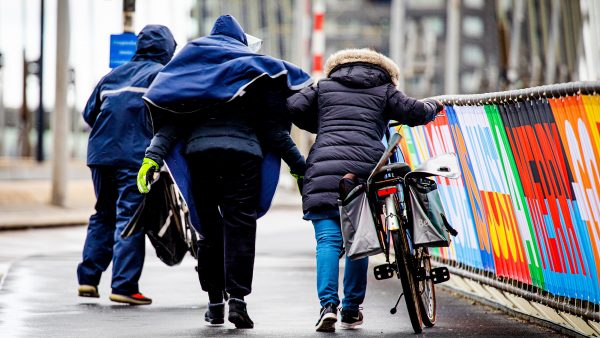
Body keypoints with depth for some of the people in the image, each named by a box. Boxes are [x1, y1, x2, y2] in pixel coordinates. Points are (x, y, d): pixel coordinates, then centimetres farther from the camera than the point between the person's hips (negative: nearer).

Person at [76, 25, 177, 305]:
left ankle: (88, 278, 12)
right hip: (136, 155, -6)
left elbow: (89, 112, 20)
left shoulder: (114, 74, 19)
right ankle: (124, 286, -12)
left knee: (103, 215, 17)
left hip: (100, 153, 6)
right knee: (130, 219, -6)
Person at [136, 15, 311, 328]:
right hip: (243, 152, -2)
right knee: (239, 227, -4)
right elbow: (274, 128, 9)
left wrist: (154, 155, 2)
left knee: (209, 228, 11)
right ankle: (237, 298, -15)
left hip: (198, 150, 2)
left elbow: (171, 120, 8)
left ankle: (215, 301, 13)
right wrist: (297, 164, 12)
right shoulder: (254, 65, 15)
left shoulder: (189, 67, 20)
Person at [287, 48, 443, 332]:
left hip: (324, 167, 0)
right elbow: (416, 113, 13)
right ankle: (351, 310, 13)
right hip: (366, 166, 0)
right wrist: (433, 106, 35)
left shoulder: (324, 87, 23)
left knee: (328, 241, -2)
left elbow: (294, 108, 11)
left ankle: (328, 304, -18)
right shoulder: (384, 90, 20)